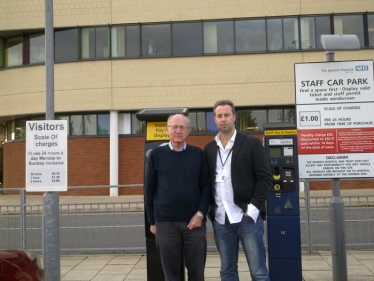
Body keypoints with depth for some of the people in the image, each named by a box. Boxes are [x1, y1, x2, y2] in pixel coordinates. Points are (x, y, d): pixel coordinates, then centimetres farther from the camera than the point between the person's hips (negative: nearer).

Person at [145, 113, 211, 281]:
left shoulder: (198, 154, 3)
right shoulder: (156, 155, 2)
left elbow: (206, 186, 3)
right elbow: (149, 190, 5)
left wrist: (200, 214, -8)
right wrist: (152, 221, 4)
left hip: (194, 222, 1)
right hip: (165, 224, 0)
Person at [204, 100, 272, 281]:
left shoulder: (252, 144, -1)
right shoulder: (209, 149, 11)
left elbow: (265, 178, -4)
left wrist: (252, 208, -11)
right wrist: (208, 210, 3)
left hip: (247, 216, -3)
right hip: (220, 219, 4)